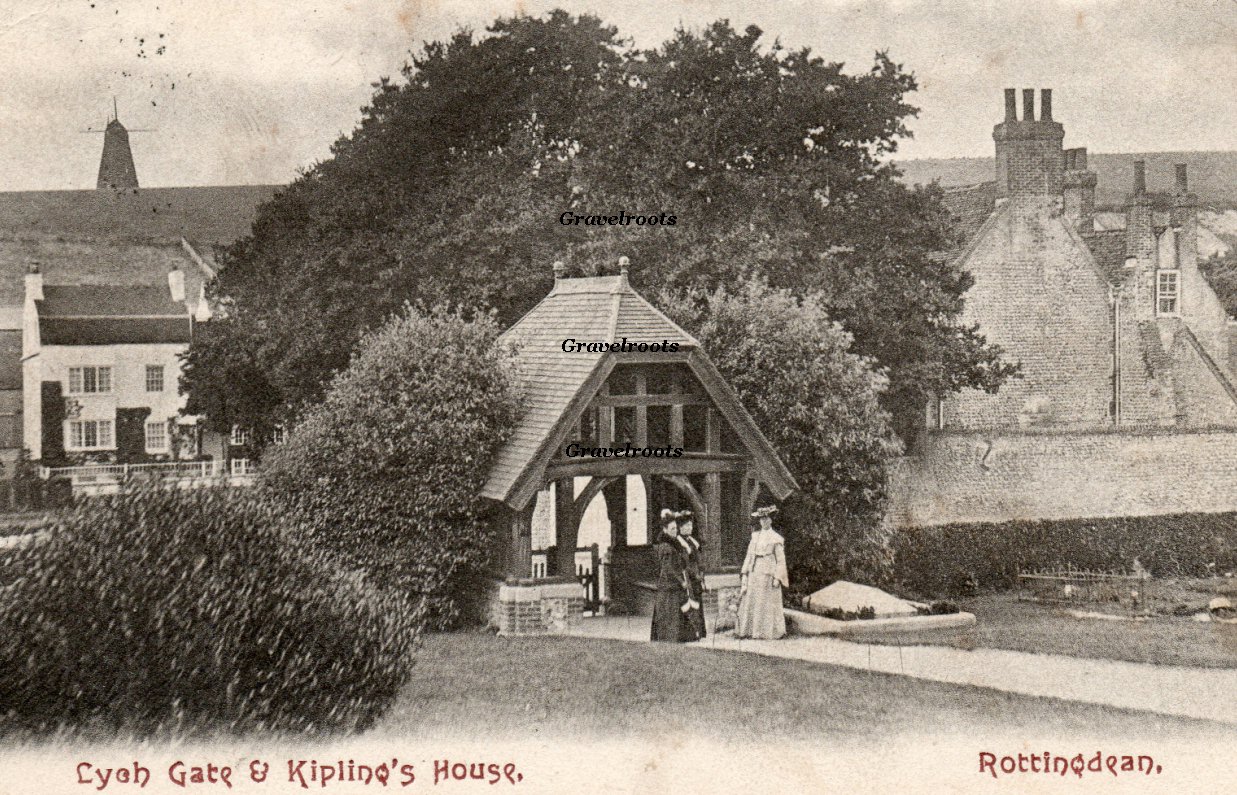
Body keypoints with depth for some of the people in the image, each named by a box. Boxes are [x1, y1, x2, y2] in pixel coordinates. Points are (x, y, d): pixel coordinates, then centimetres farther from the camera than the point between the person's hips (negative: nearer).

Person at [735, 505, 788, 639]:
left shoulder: (776, 538, -2)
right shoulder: (755, 535, 12)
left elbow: (780, 560, -3)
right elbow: (749, 554, 13)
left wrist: (777, 577, -11)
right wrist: (744, 573, 6)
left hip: (768, 573, -5)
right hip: (754, 573, 5)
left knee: (767, 602, -2)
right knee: (750, 601, 2)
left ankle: (768, 631, 4)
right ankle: (748, 630, 5)